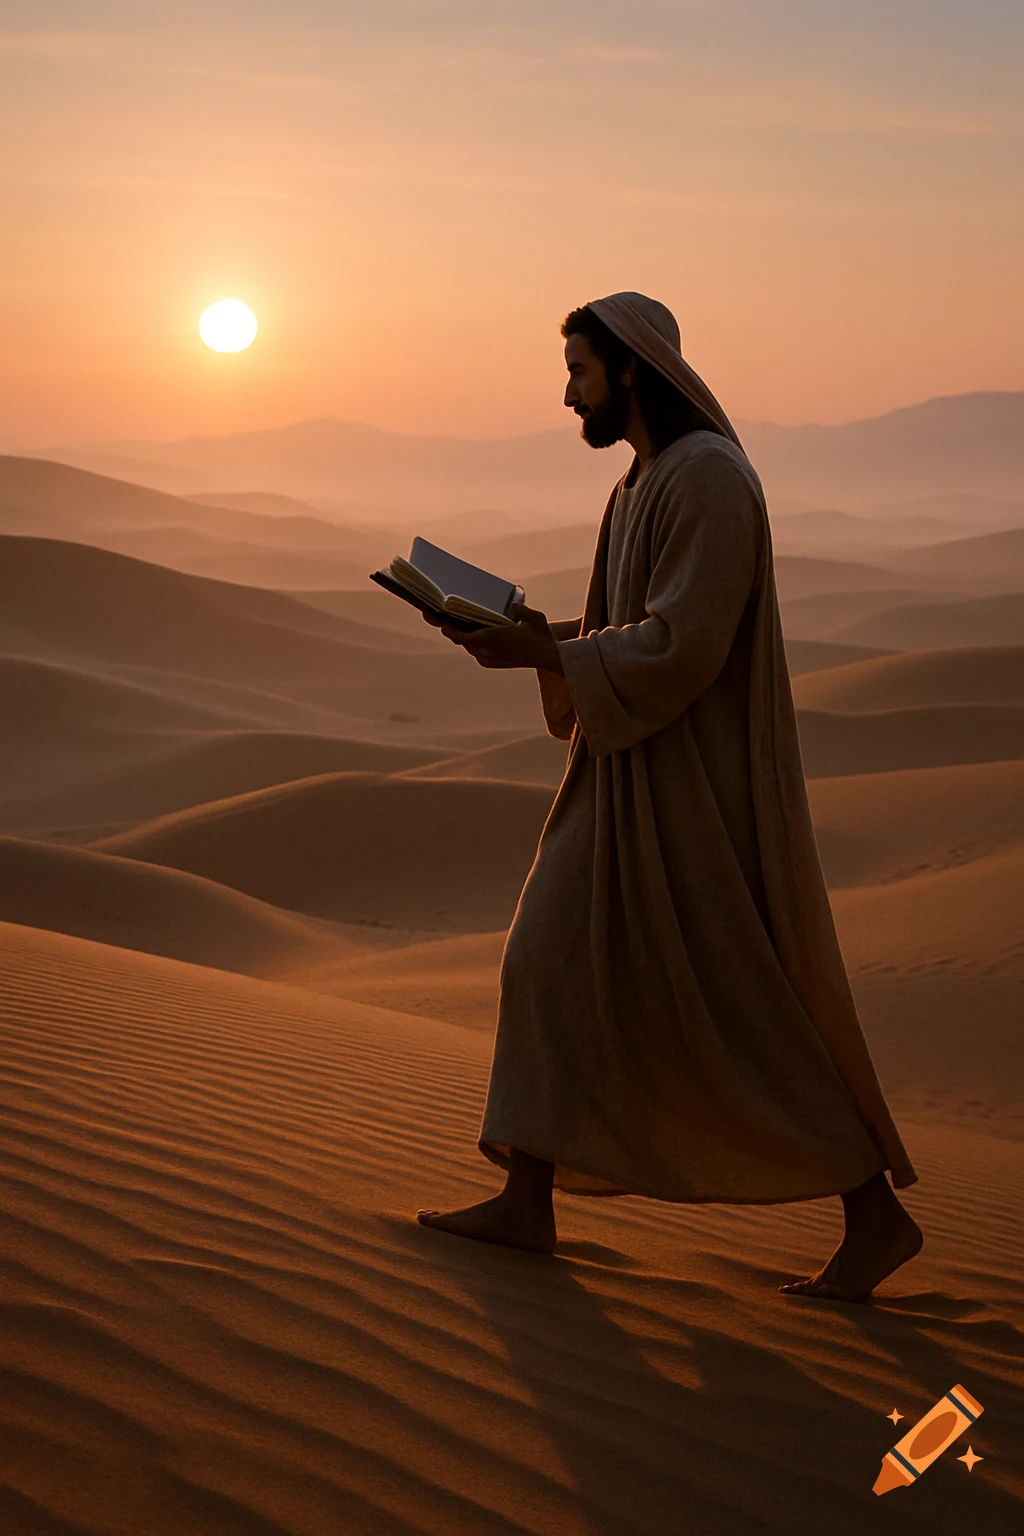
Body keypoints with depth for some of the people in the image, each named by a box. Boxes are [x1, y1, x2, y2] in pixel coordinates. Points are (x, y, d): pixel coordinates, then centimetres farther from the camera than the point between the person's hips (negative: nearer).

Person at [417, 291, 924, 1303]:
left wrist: (541, 653, -19)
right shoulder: (642, 487, 15)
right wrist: (532, 638, 2)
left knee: (746, 1008, -5)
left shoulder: (709, 478, -17)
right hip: (636, 773, 10)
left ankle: (876, 1213, 6)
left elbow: (683, 648, -24)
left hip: (700, 782, -10)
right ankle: (527, 1202, 12)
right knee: (553, 962, 7)